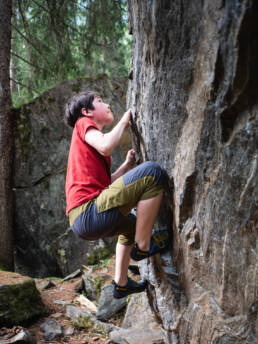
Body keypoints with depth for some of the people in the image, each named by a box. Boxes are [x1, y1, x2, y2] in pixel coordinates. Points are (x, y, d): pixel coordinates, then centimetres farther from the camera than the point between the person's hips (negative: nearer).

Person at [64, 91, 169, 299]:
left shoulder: (88, 135, 30)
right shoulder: (84, 123, 5)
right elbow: (106, 147, -17)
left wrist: (127, 165, 18)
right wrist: (124, 121, -2)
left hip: (82, 222, 11)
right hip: (88, 212, -11)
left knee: (131, 223, 39)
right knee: (153, 172, -18)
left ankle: (121, 283, 39)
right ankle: (142, 246, -9)